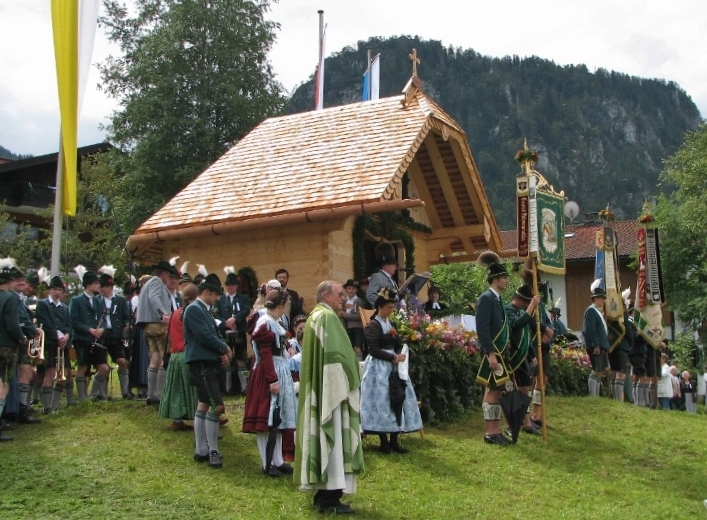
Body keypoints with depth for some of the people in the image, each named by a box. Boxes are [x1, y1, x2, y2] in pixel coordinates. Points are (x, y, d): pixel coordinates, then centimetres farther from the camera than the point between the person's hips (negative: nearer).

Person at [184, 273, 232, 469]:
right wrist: (225, 349, -7)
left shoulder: (205, 310, 16)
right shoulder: (194, 309, -14)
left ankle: (201, 450, 19)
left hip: (209, 362, 10)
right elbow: (205, 336, -21)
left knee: (203, 405, 13)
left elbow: (214, 334, 16)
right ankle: (213, 450, -4)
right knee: (217, 406, -12)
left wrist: (223, 352, -3)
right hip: (200, 363, -10)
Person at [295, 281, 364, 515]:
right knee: (333, 439, -7)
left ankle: (322, 494, 14)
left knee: (323, 438, 11)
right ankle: (330, 497, -6)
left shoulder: (313, 317, 17)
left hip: (316, 388, 10)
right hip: (331, 388, -10)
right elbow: (336, 355, -20)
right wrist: (345, 384, -13)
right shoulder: (328, 317, -14)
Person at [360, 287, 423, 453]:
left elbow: (398, 344, 18)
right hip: (379, 368, -8)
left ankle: (394, 440, 10)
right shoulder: (373, 325, -9)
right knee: (381, 403, -6)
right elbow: (373, 350, -17)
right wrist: (393, 357, -18)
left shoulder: (390, 324, 15)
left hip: (393, 367, 8)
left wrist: (399, 355, -4)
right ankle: (384, 442, 0)